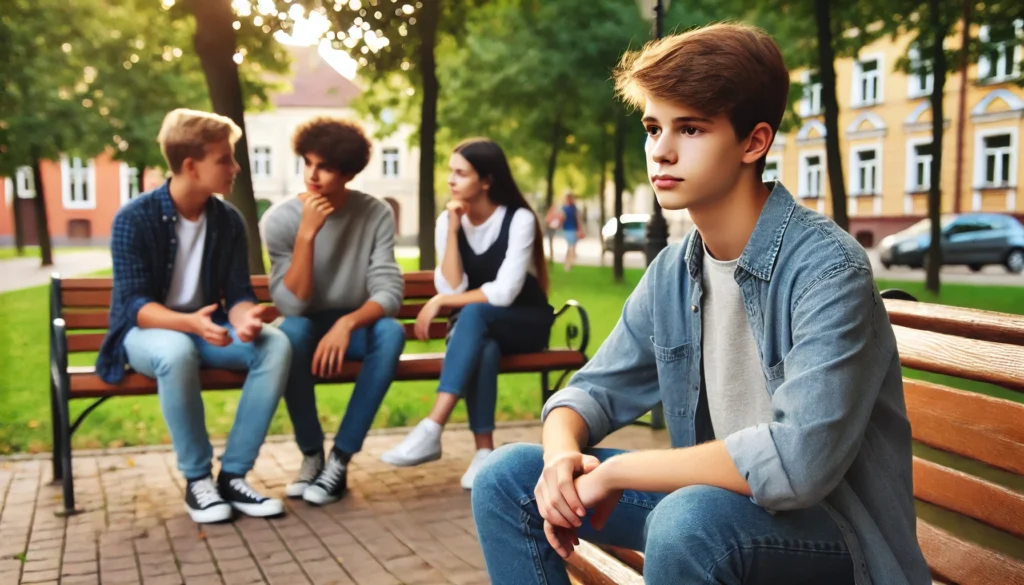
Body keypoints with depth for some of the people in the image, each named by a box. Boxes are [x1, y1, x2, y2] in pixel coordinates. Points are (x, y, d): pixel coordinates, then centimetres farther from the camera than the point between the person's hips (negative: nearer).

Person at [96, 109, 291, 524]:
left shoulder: (229, 220, -1)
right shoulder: (134, 219, -15)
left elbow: (239, 292, -3)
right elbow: (134, 303, -20)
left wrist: (244, 318, -28)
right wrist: (190, 322, -40)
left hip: (206, 329, 4)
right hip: (146, 332, -4)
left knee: (275, 345, -25)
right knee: (177, 351, -40)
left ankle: (233, 475, -19)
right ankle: (197, 478, -21)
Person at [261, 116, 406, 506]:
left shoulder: (376, 215, -12)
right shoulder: (280, 219, -14)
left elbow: (389, 291, -19)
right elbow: (292, 305, -22)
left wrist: (347, 323, -38)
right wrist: (307, 234, -31)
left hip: (355, 326, 1)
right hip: (308, 327, 0)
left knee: (391, 331, -32)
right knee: (291, 332, -35)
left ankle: (340, 460, -24)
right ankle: (311, 455, -15)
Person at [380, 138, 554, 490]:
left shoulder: (519, 219, -15)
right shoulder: (447, 220, -3)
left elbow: (504, 293, -24)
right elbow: (452, 289, -14)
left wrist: (440, 303, -19)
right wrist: (453, 232, -21)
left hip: (525, 323, -2)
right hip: (477, 330, 3)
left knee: (473, 314, -37)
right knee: (484, 351, -36)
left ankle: (431, 431, -44)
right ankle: (484, 452, -35)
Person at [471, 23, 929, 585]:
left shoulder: (826, 268, -22)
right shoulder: (671, 274, 0)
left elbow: (800, 460, -34)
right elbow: (594, 390, 7)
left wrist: (614, 473, -24)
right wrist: (562, 455, -17)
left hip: (830, 523, -6)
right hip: (710, 497, 6)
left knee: (691, 518, -38)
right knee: (506, 478, -3)